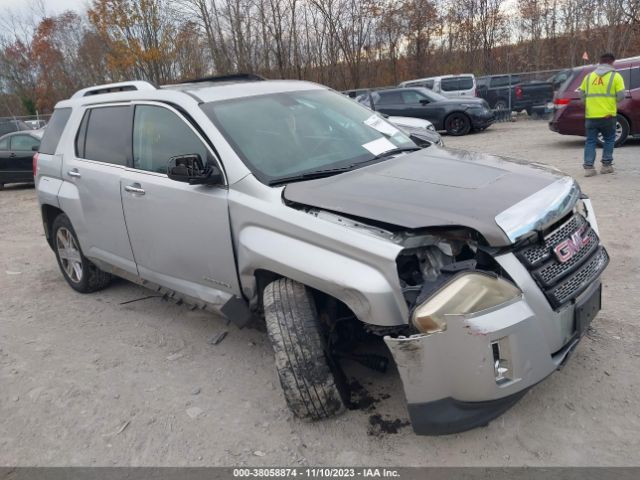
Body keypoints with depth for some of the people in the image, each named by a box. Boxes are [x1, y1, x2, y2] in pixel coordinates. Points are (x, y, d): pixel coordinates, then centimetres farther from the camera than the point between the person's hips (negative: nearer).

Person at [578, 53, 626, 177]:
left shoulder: (589, 76, 9)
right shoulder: (615, 76, -1)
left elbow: (582, 94, 12)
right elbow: (621, 96, -6)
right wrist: (612, 99, 14)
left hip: (591, 115, 2)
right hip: (608, 115, -2)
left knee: (590, 141, 7)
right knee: (609, 139, 15)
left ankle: (588, 166, -2)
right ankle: (606, 165, 14)